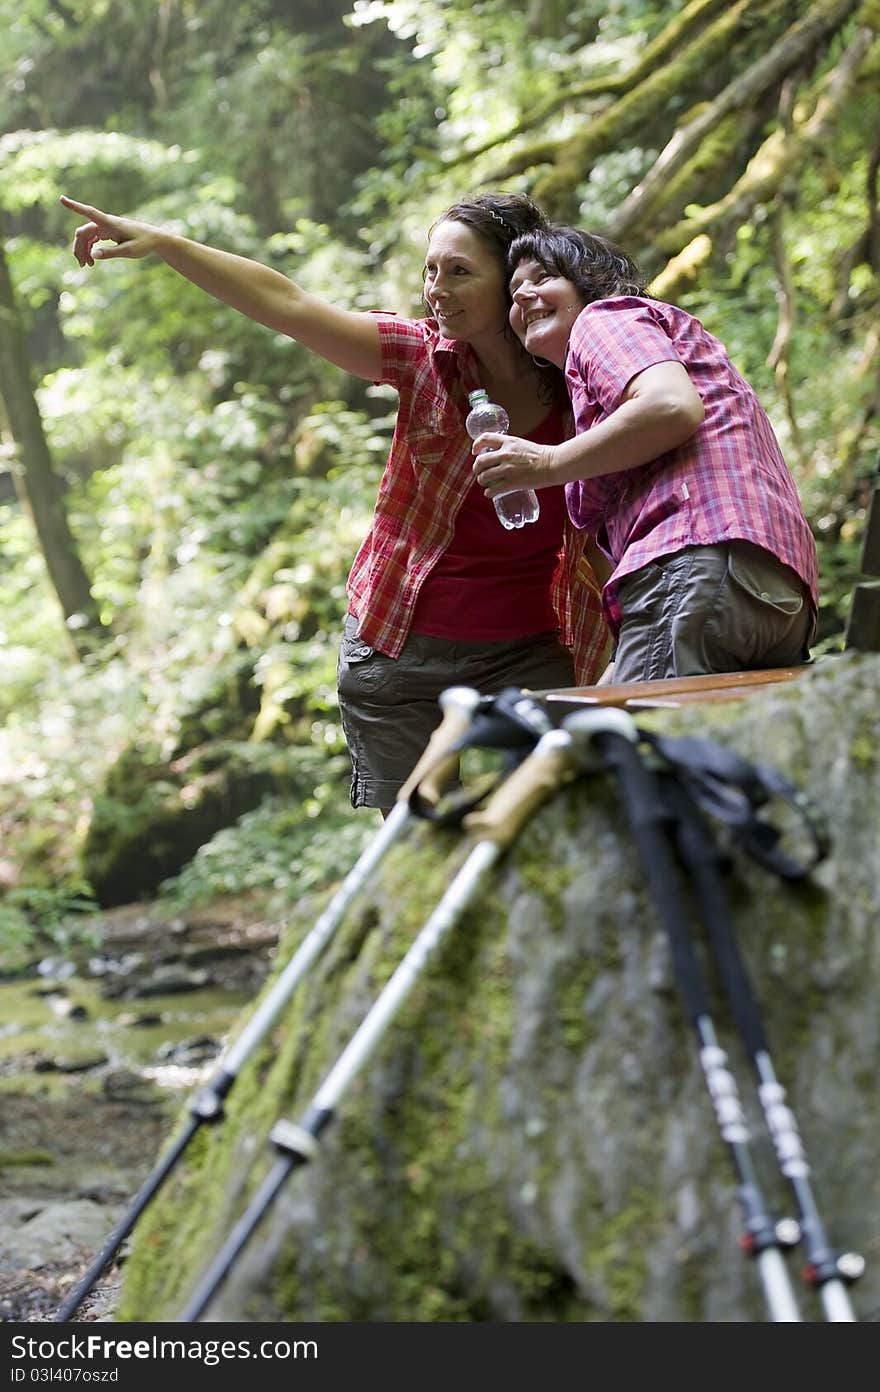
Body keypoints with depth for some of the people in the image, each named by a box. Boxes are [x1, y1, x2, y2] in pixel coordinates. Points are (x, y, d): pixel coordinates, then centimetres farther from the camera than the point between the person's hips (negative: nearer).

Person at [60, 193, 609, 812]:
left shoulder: (575, 385, -5)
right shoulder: (424, 356, -6)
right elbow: (286, 304, -13)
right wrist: (160, 242, -20)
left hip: (528, 657, 0)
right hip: (401, 650, 0)